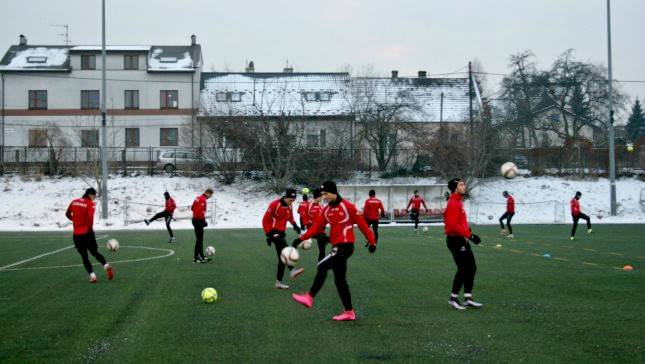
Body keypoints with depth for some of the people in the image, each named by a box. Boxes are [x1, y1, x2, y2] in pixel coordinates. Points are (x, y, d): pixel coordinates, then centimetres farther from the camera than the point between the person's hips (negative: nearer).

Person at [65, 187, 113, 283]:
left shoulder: (74, 202, 7)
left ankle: (92, 275, 2)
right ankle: (106, 265, -9)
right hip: (87, 232, -3)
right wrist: (90, 227, -10)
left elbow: (67, 214, 16)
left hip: (77, 234, 3)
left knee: (84, 256, 9)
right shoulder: (90, 204, -7)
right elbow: (90, 216, -23)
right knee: (95, 252, 13)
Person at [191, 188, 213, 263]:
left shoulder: (198, 198, 12)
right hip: (199, 221, -10)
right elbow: (200, 211, -26)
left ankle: (201, 256, 23)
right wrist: (203, 221, -18)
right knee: (199, 239, -4)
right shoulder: (203, 199, -18)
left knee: (200, 239, 16)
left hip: (196, 219, 10)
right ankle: (196, 257, -1)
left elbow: (193, 208, 20)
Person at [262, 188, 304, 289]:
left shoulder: (289, 206, 6)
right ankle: (292, 270, -40)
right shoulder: (274, 204, -15)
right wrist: (268, 234, -16)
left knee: (282, 258, 5)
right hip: (273, 232, -8)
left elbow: (290, 217, 23)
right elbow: (265, 219, -13)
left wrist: (294, 224, 3)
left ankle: (278, 282, 11)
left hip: (282, 232, 8)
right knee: (285, 249, -31)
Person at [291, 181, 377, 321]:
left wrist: (372, 241, -5)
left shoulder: (347, 206, -10)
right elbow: (316, 226, 6)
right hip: (337, 247, 8)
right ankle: (349, 312, 14)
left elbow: (361, 224, -7)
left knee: (322, 267, -18)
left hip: (345, 246, -8)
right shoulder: (326, 210, 10)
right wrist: (301, 238, -5)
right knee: (340, 280, 8)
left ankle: (309, 297, -12)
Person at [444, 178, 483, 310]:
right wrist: (469, 235, -24)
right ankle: (454, 298, 8)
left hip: (462, 240, 10)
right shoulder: (453, 203, -17)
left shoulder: (458, 201, 15)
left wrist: (467, 230, 9)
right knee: (463, 269, -4)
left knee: (471, 268, 11)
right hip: (455, 240, -10)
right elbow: (453, 225, -24)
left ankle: (468, 299, 16)